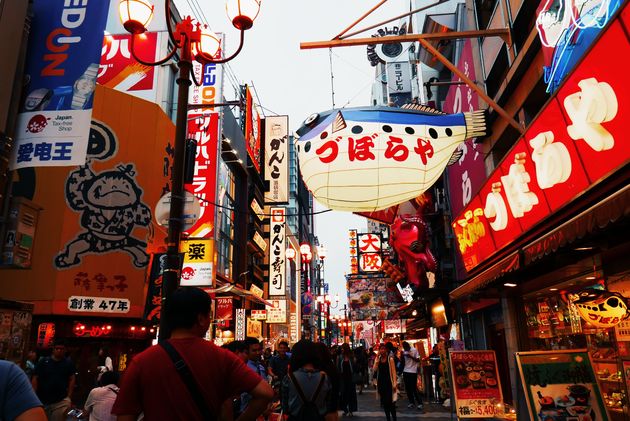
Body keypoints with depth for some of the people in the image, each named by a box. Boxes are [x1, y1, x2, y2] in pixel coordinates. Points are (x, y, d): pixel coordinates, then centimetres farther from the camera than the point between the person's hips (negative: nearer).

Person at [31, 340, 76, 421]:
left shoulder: (69, 363, 4)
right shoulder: (43, 362, 2)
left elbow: (72, 379, 3)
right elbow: (35, 379, 1)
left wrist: (69, 396, -4)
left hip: (61, 401, -1)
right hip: (42, 400, 1)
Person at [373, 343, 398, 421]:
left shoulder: (390, 359, -5)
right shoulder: (378, 359, 7)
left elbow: (393, 371, -9)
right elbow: (374, 369, -6)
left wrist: (394, 383, -15)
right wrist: (377, 358, -11)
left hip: (388, 382, -4)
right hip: (380, 382, 4)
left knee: (390, 401, -9)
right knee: (384, 402, 9)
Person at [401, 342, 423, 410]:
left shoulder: (414, 350, -8)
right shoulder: (404, 351, 6)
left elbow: (418, 360, -9)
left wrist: (411, 356, -22)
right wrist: (402, 355, -8)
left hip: (413, 371, -5)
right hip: (405, 371, 6)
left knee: (414, 388, -7)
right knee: (407, 388, 8)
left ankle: (420, 403, 0)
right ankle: (411, 402, 18)